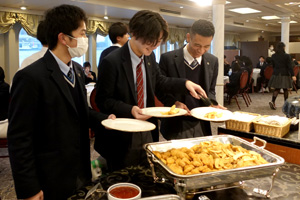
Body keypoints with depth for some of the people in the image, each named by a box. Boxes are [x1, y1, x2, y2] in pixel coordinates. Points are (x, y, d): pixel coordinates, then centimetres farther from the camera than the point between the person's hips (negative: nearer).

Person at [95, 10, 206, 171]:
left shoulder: (150, 57, 0)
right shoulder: (111, 62, -19)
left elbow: (159, 81, 14)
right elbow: (103, 100, -15)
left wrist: (185, 84, -2)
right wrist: (130, 110, -29)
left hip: (148, 133, 6)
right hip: (122, 138, -6)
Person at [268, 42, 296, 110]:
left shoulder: (273, 56, 1)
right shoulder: (287, 56, -10)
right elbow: (289, 66, -12)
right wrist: (292, 75, -10)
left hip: (276, 74, 3)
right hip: (285, 74, -3)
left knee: (277, 89, 4)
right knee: (285, 89, 9)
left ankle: (272, 101, -16)